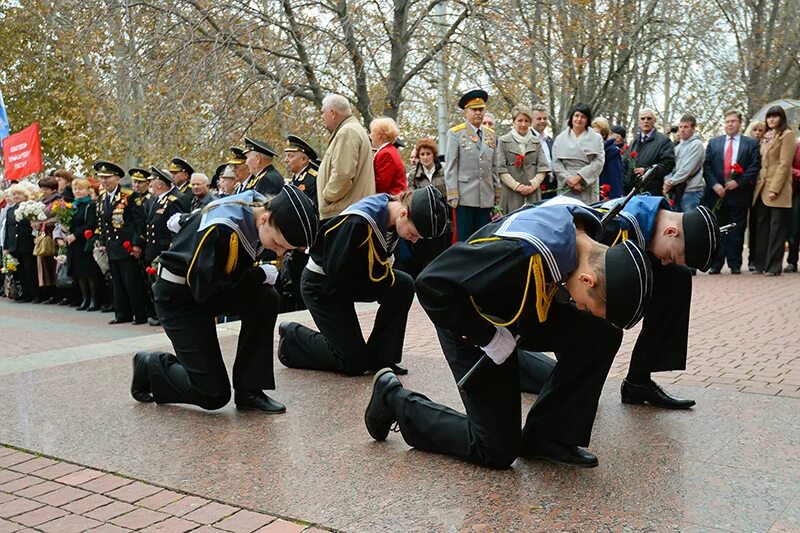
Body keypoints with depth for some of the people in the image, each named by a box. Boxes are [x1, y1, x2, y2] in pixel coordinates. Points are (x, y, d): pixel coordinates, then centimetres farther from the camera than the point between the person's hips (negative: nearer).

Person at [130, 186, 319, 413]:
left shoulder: (261, 206, -11)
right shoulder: (221, 230, -35)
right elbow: (206, 291, -31)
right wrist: (259, 274, -25)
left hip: (210, 280, 7)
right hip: (179, 296, -7)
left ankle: (249, 390, -8)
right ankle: (151, 366, 16)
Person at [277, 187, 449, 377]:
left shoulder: (391, 217, -8)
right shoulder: (358, 223, -33)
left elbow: (379, 265, 8)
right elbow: (337, 272, -29)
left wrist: (384, 269, -15)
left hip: (353, 278, 8)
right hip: (323, 285, -8)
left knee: (403, 285, -17)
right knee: (355, 363, -6)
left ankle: (380, 357, -4)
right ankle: (293, 337, 13)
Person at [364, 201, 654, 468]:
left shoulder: (583, 231, -14)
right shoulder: (522, 254, -40)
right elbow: (431, 285, -36)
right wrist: (488, 338, -28)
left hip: (517, 308, 7)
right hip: (474, 323, -7)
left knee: (603, 333, -11)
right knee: (498, 450, -2)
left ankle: (546, 436, 2)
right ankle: (395, 400, 14)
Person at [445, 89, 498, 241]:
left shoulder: (490, 134, 14)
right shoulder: (455, 134, 1)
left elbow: (494, 165, 16)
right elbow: (450, 167, -3)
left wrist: (497, 192, 11)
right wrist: (452, 195, -9)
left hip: (487, 198, 4)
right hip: (465, 197, -4)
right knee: (464, 240, -2)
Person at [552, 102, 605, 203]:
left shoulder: (596, 138, 11)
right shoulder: (560, 139, 12)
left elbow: (599, 162, -1)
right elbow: (556, 163, 4)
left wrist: (579, 176, -11)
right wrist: (569, 179, -11)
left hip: (588, 189, 0)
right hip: (566, 188, 0)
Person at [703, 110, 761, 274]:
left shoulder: (751, 144, 8)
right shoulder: (713, 143, 13)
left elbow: (755, 167, -1)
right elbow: (706, 165, 5)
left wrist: (738, 182, -12)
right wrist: (714, 184, -8)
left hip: (739, 194, -1)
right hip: (717, 194, 1)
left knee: (736, 231, 2)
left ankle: (735, 264, 8)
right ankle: (716, 264, 7)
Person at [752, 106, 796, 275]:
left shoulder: (787, 135, -4)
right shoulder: (767, 136, 17)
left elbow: (784, 164, -11)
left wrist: (774, 188, -17)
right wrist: (758, 185, 8)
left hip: (777, 189, -7)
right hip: (762, 188, 7)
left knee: (776, 229, -3)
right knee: (762, 226, 8)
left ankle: (774, 266, 0)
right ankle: (761, 263, 13)